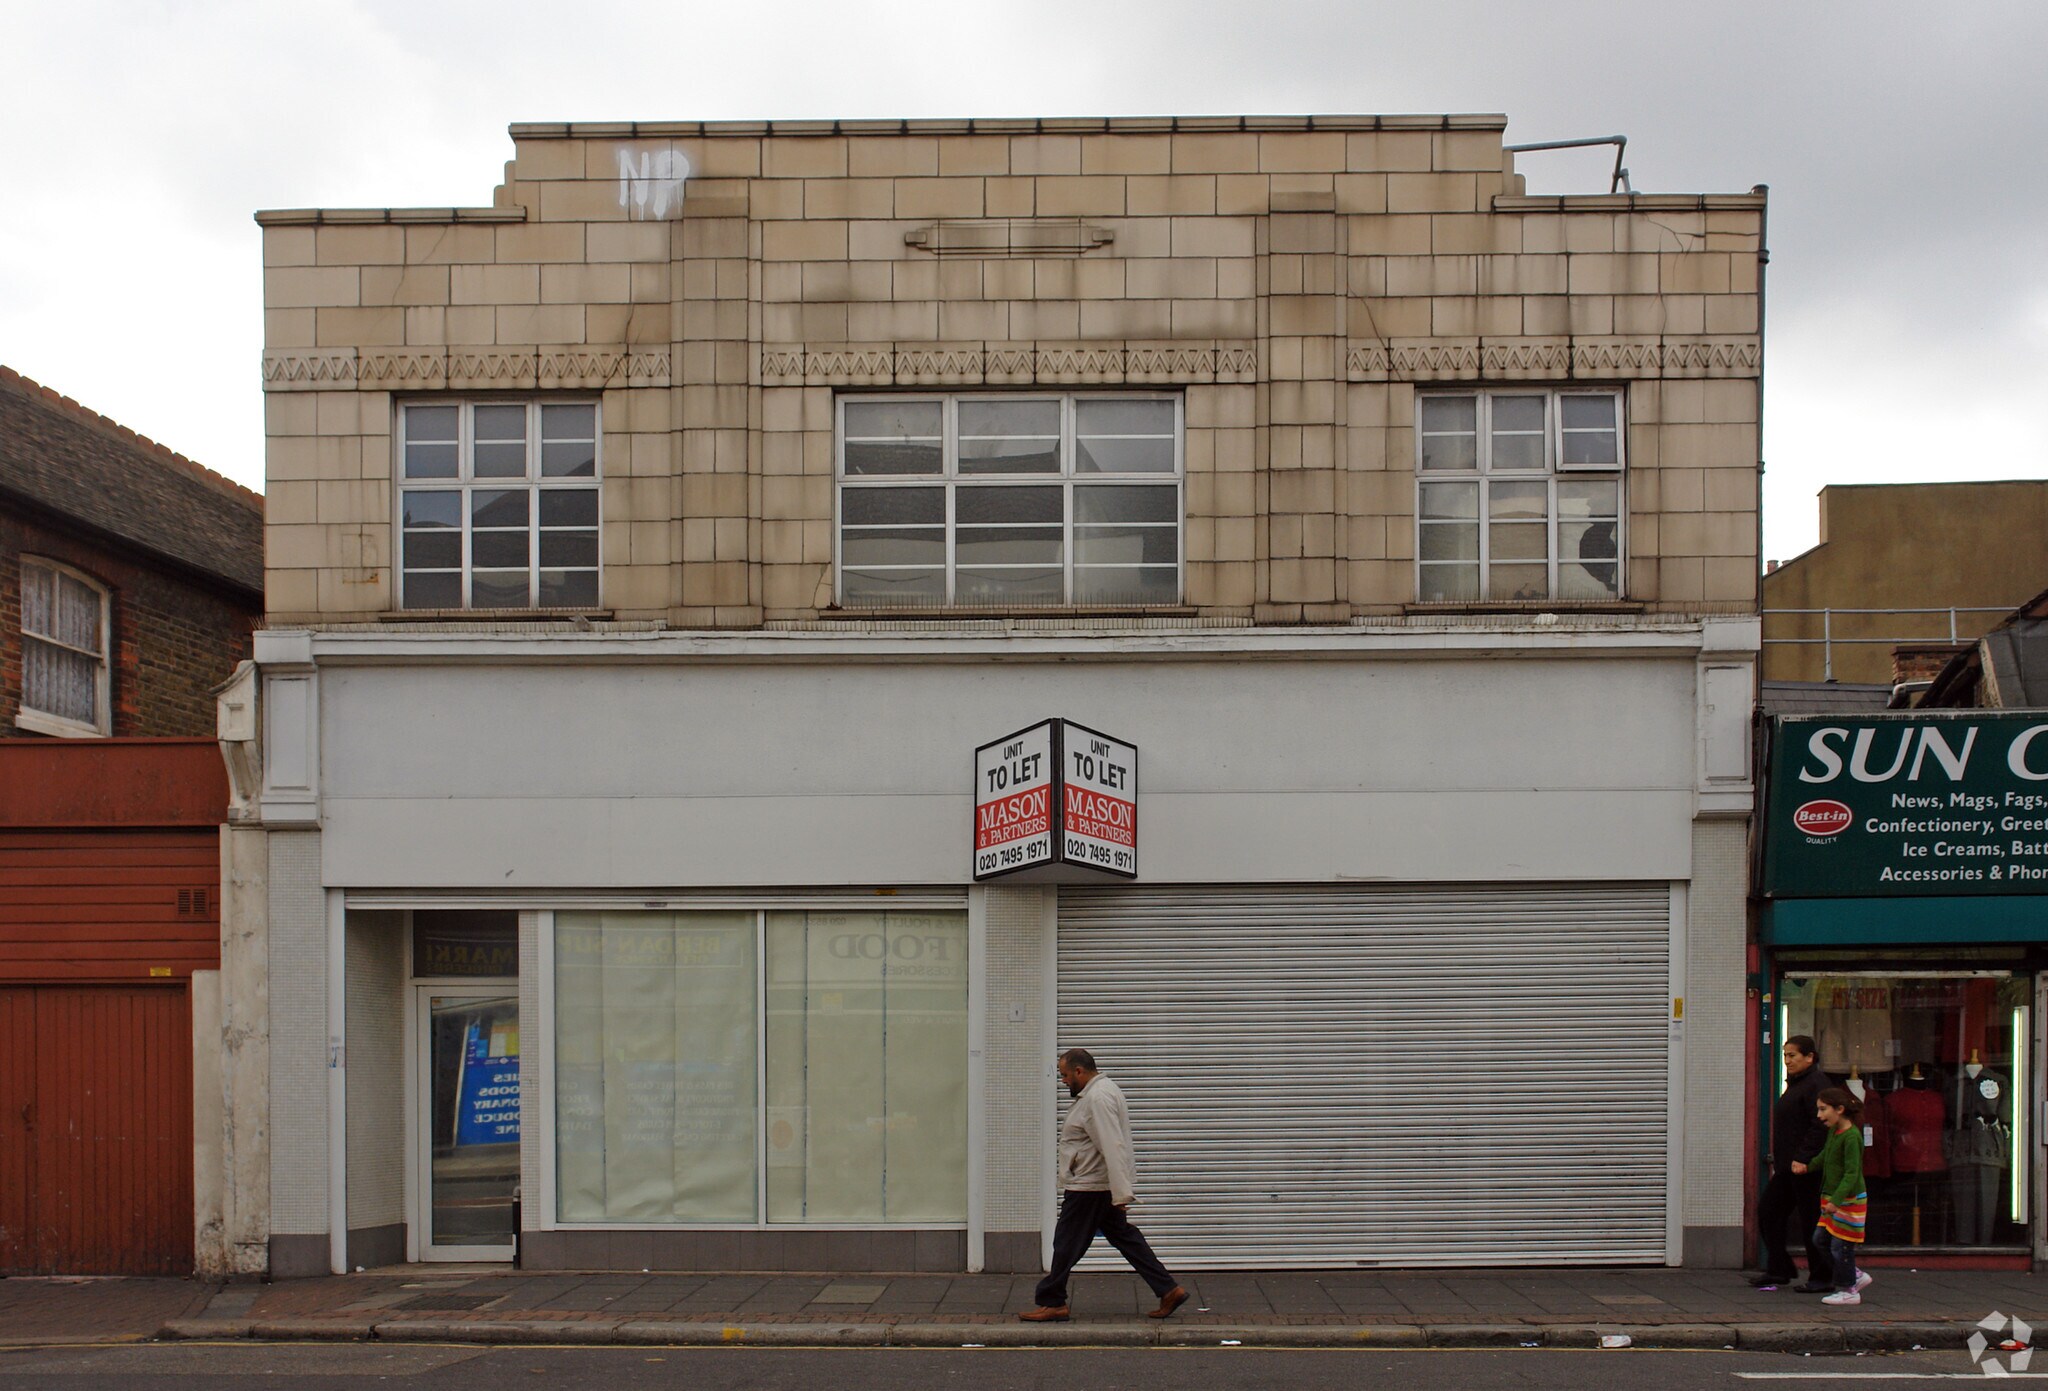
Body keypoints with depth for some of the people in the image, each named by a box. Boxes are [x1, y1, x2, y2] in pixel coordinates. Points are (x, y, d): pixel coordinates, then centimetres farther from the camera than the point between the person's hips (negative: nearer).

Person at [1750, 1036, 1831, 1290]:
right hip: (1787, 1167, 10)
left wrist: (1803, 1159, -25)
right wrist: (1778, 1161, 19)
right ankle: (1778, 1270, 16)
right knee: (1767, 1211, 10)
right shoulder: (1795, 1084, 17)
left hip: (1806, 1167, -10)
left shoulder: (1816, 1083, -14)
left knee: (1811, 1221, -2)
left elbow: (1819, 1126, -22)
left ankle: (1821, 1277, 8)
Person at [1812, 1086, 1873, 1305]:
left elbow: (1852, 1173, -25)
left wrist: (1836, 1200, -30)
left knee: (1840, 1245, -2)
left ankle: (1847, 1290, 12)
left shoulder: (1851, 1136, -20)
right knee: (1821, 1238, 10)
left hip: (1849, 1199, -9)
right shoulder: (1833, 1131, 8)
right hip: (1832, 1198, 9)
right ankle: (1856, 1277, 20)